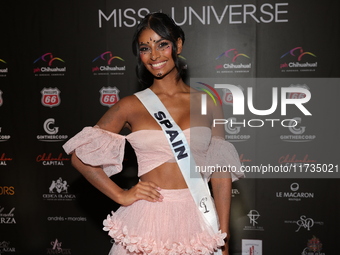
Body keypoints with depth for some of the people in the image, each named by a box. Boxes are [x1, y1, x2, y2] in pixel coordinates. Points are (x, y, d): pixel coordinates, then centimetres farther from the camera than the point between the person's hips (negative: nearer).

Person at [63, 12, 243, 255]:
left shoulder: (207, 104, 3)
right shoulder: (131, 106, 0)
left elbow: (221, 174, 2)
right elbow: (81, 156, 4)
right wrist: (121, 196, -2)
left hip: (195, 219, 1)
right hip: (146, 220, -1)